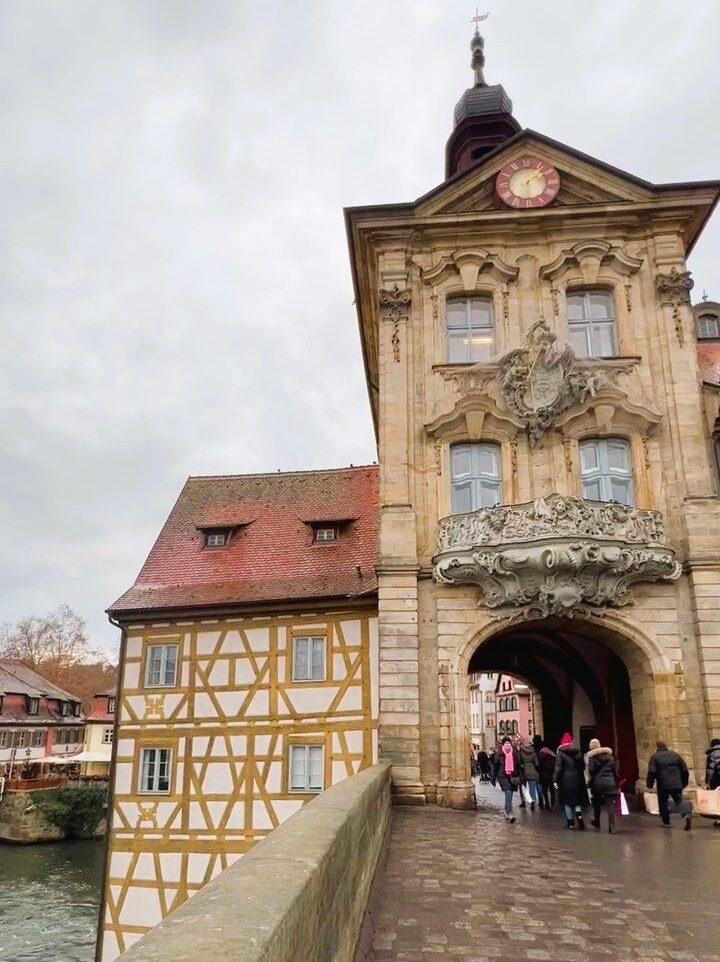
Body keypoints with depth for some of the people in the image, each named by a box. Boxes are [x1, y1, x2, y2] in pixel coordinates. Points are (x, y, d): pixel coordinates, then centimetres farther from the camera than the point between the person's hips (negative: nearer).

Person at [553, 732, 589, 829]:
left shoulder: (561, 753, -9)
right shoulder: (578, 751, 3)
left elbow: (558, 768, -15)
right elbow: (583, 766, 6)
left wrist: (555, 780, -13)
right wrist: (578, 773, 16)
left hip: (566, 779, -3)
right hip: (577, 779, 3)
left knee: (567, 801, 8)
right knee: (577, 798, 14)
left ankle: (571, 822, 10)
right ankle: (579, 814, -11)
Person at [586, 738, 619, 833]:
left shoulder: (592, 756, -4)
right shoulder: (609, 755, 9)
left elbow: (591, 771, -11)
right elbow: (615, 771, 11)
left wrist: (589, 782, -1)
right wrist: (616, 783, 16)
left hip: (597, 783, -2)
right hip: (610, 783, 2)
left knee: (597, 804, 15)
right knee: (610, 805, 0)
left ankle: (596, 823, 28)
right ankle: (611, 827, -6)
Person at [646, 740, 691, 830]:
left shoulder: (655, 757, 0)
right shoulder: (675, 755, 12)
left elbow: (652, 772, -10)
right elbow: (685, 770, 12)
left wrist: (650, 784, 0)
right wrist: (684, 782, 23)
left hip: (663, 785, -3)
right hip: (677, 784, 3)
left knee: (663, 802, 13)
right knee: (679, 801, 6)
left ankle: (665, 822, 18)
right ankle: (686, 814, -21)